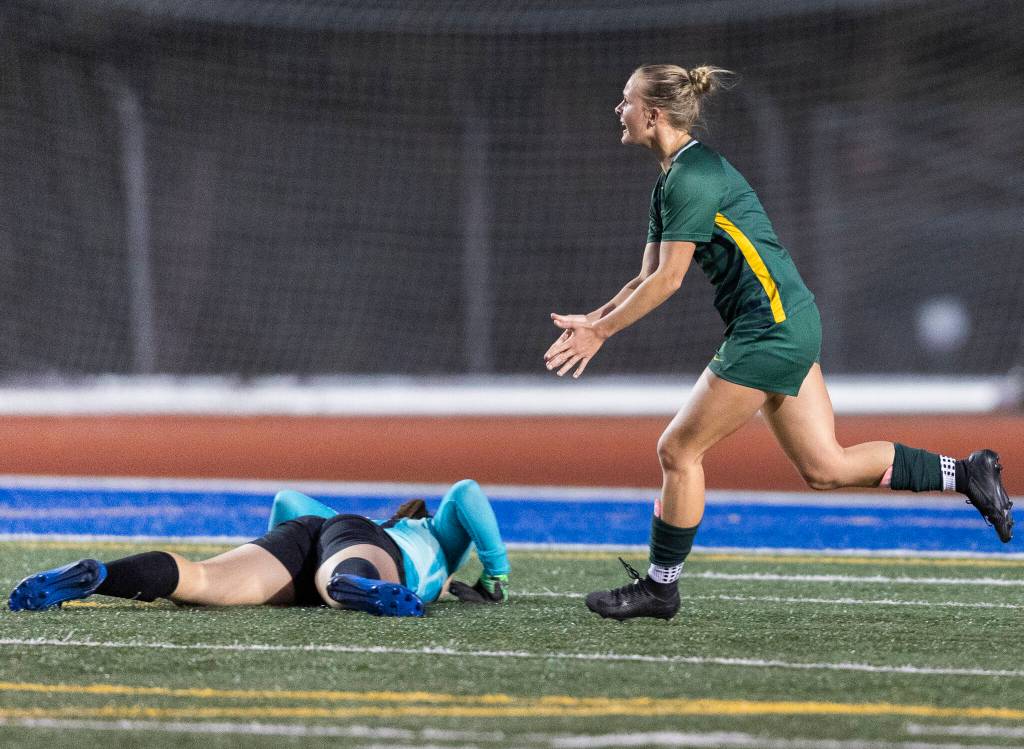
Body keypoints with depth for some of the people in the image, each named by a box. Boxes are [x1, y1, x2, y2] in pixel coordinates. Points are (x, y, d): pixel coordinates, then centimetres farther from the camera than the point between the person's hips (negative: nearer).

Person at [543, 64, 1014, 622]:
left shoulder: (693, 177, -16)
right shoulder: (671, 180, 15)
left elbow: (667, 281, -18)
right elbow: (649, 278, 17)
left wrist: (600, 329, -11)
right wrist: (594, 322, 5)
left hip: (771, 327, -10)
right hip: (786, 325, 10)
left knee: (678, 450, -3)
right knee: (824, 467, 9)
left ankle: (660, 587, 8)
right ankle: (966, 474, 12)